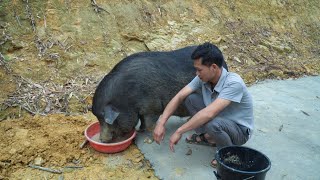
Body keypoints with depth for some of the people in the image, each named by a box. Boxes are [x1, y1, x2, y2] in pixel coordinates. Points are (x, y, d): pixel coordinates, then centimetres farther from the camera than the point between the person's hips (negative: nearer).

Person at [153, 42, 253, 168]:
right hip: (219, 119, 6)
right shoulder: (203, 78, -13)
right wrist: (161, 123, -20)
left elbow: (209, 113, -40)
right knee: (189, 98, -10)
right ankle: (207, 137, 9)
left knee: (211, 124, -38)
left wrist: (179, 131, -35)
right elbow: (179, 97, -12)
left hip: (240, 130, -6)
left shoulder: (233, 83, -33)